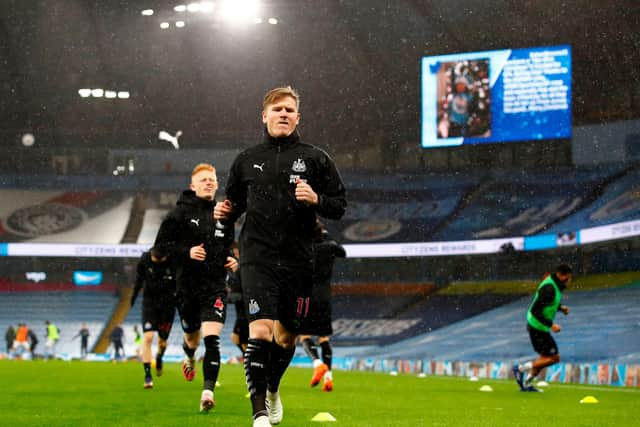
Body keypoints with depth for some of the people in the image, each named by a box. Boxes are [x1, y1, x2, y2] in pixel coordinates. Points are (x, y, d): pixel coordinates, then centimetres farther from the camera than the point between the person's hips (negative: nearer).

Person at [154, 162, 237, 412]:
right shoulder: (181, 212, -3)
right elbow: (161, 244, -4)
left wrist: (232, 260, 6)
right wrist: (187, 252, -18)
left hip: (215, 286, 1)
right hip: (187, 286, -1)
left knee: (212, 339, -16)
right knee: (193, 337, 16)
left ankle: (208, 392, -21)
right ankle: (189, 355, 53)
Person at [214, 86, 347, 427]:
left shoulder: (315, 159, 5)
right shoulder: (247, 160, 9)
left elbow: (339, 206, 4)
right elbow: (235, 203, 21)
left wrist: (316, 199, -15)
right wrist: (226, 212, -1)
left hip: (297, 260, 1)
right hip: (258, 258, -1)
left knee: (287, 336, 14)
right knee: (260, 332, -17)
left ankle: (272, 390, 43)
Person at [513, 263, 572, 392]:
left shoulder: (555, 284, 6)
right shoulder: (549, 288, -25)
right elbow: (535, 311, -27)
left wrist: (560, 307, 9)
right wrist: (551, 324, -28)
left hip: (541, 327, 10)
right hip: (538, 327, -10)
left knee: (545, 357, 18)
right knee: (554, 358, -6)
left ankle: (526, 384, 26)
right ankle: (521, 368, 0)